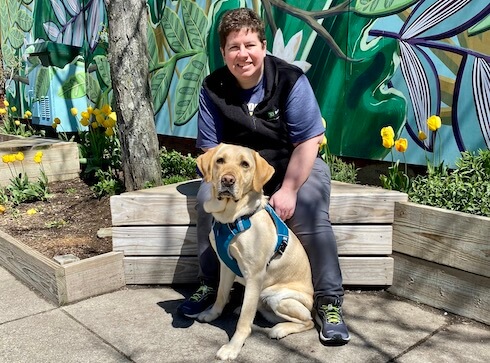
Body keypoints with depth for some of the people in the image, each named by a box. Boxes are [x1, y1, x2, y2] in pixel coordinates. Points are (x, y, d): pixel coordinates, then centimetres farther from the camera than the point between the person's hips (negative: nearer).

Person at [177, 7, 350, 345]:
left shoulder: (291, 79, -17)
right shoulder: (213, 89, -8)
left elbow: (308, 141, -17)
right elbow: (212, 147, -5)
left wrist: (288, 191, -24)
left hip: (296, 165, -2)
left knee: (310, 212, -29)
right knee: (208, 199, -22)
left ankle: (329, 301, -14)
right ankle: (211, 284, -3)